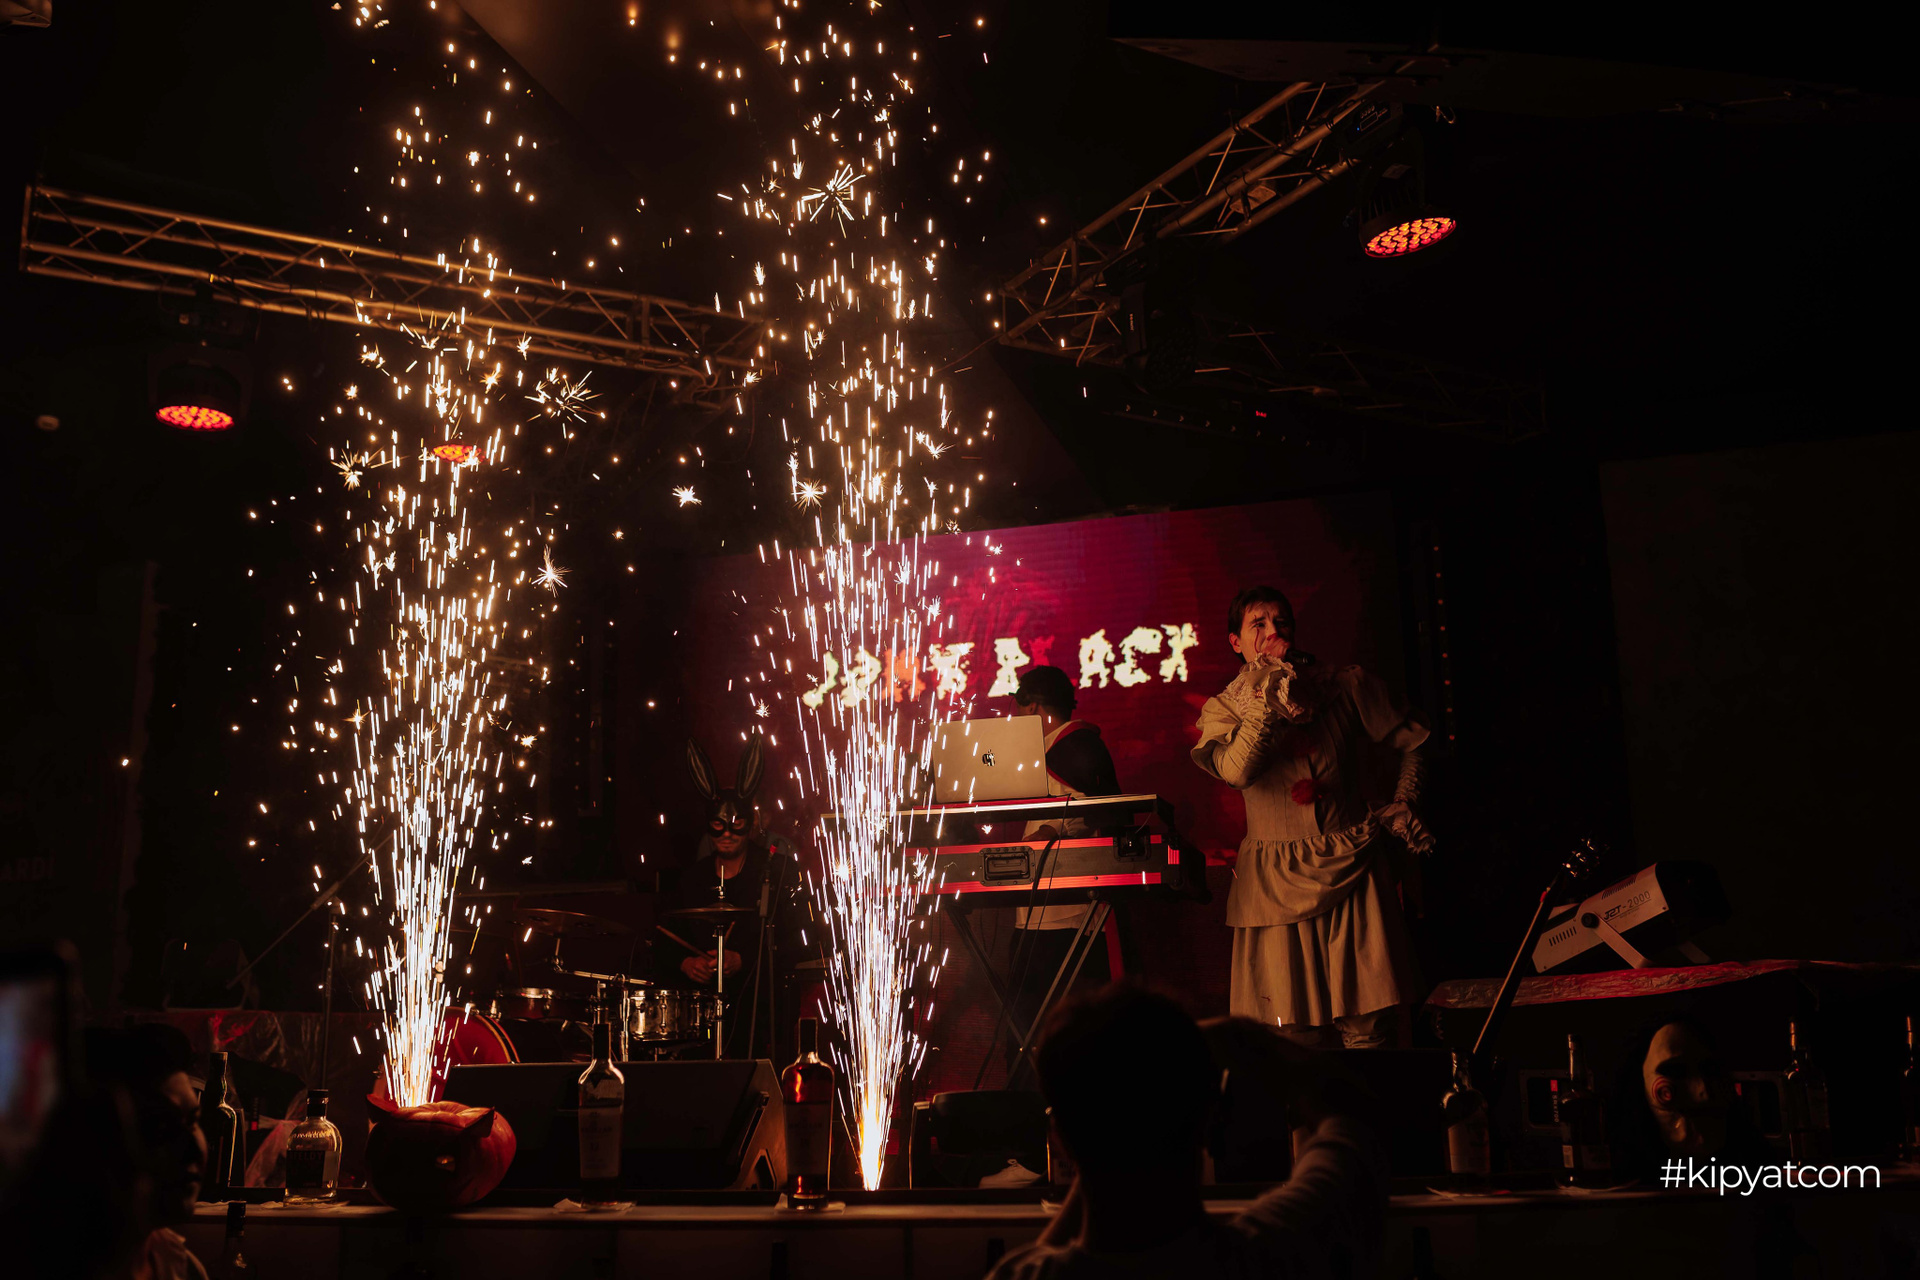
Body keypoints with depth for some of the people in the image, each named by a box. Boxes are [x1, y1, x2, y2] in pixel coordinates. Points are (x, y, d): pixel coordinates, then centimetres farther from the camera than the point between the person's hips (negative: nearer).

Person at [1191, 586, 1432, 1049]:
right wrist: (1268, 695, -11)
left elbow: (1409, 743, 19)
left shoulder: (1345, 686, 8)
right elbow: (1236, 769, -14)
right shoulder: (1224, 707, 6)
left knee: (1368, 1028, -4)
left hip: (1353, 871, 1)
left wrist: (1403, 802, 7)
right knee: (1294, 1032, -1)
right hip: (1278, 883, 0)